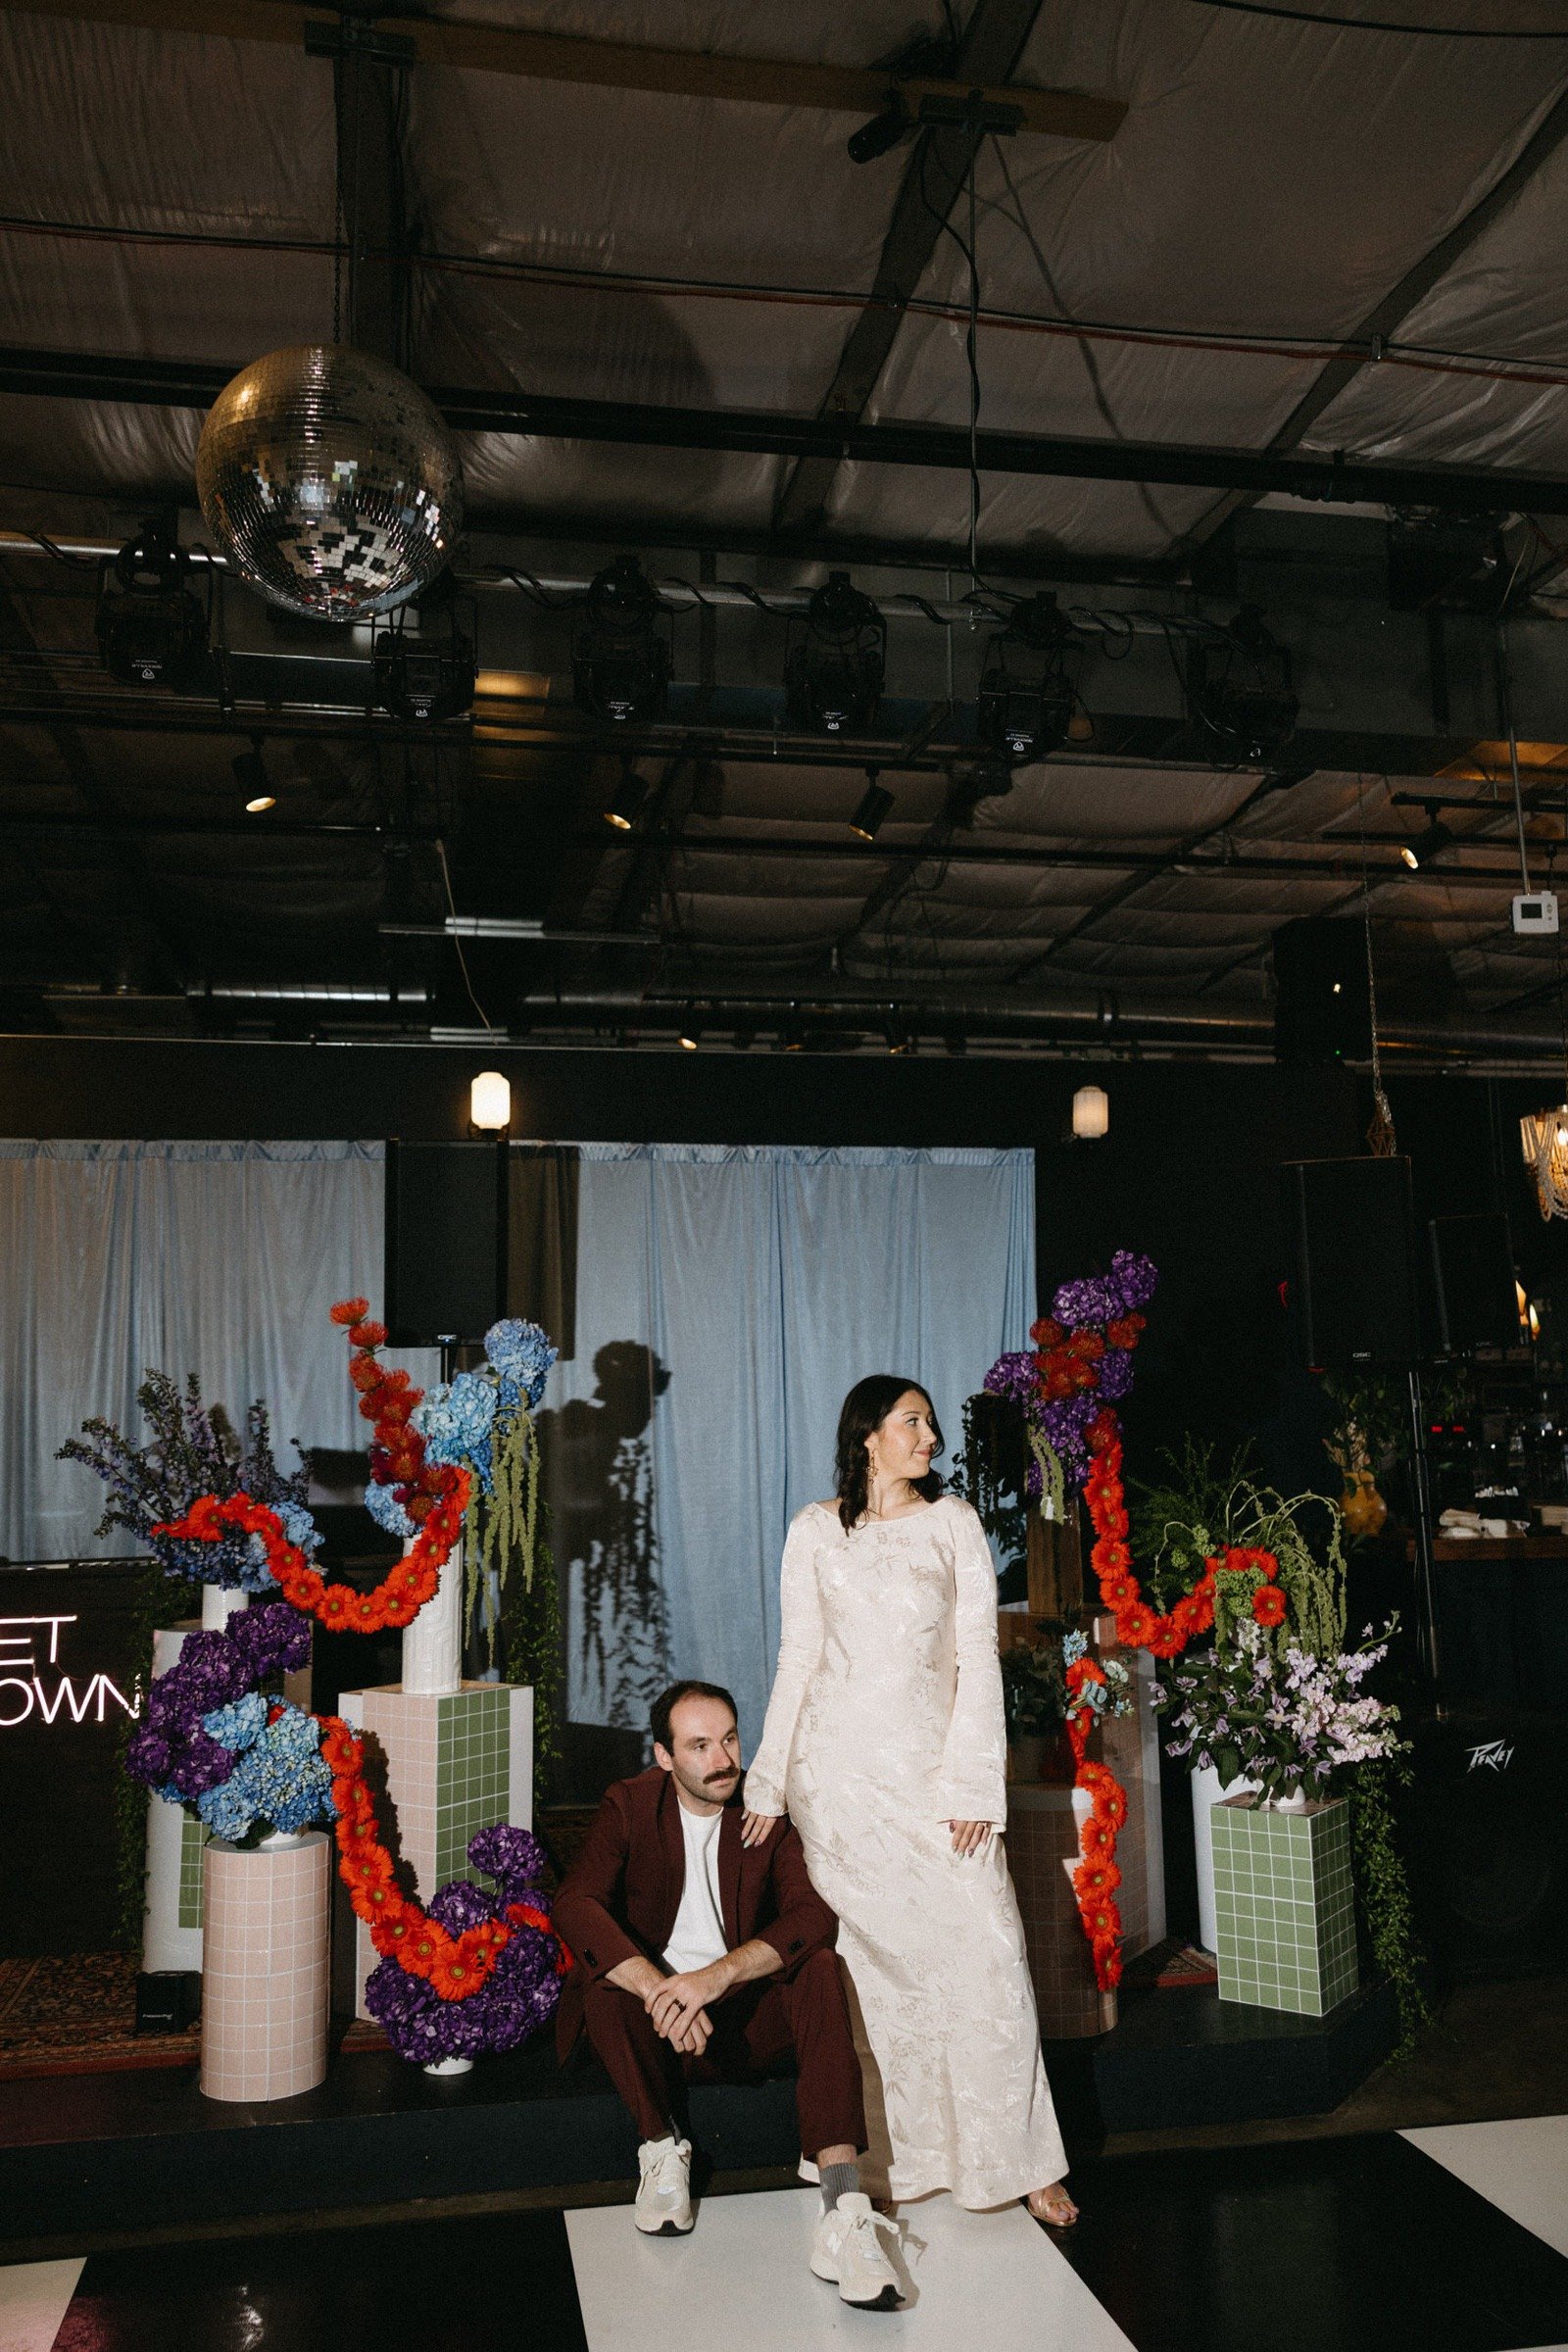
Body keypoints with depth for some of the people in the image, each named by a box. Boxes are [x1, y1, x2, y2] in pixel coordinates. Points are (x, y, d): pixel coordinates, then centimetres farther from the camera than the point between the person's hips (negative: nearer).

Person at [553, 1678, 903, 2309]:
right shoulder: (630, 1806, -7)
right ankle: (662, 2147, -11)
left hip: (748, 2019, 0)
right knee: (604, 1973, -30)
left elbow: (814, 1912, -20)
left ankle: (843, 2213, -38)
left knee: (819, 1966, -29)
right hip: (658, 2020, 0)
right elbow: (573, 1904, -22)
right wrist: (657, 1989, -39)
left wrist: (719, 1975, -37)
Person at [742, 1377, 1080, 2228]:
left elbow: (978, 1657, 1)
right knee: (869, 1956, 3)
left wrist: (972, 1783, -6)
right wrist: (769, 1782, 8)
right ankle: (895, 2155, 18)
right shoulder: (814, 1530, 5)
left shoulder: (954, 1522, 4)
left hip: (932, 1759, 0)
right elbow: (796, 1660, 8)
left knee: (985, 1944, -6)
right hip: (840, 1768, 0)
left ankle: (1018, 2159, 7)